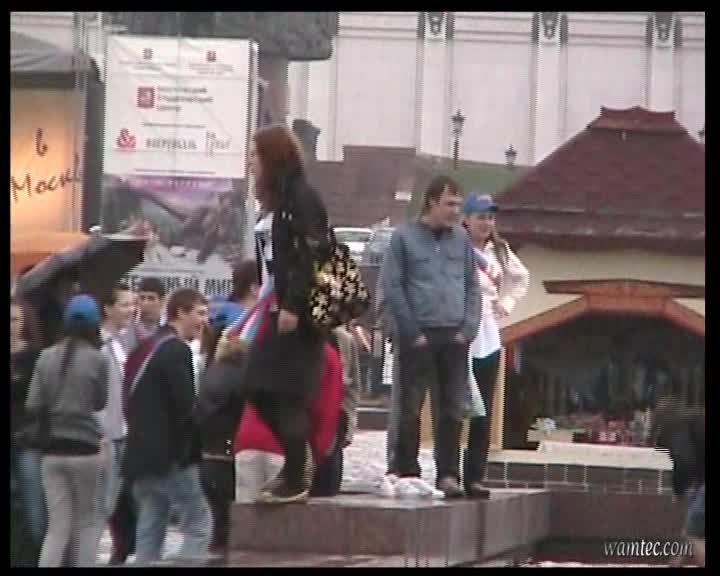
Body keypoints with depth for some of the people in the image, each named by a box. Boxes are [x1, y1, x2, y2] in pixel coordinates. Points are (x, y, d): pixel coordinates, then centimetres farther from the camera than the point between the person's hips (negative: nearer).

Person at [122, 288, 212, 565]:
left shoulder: (145, 348, 17)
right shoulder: (176, 349, -12)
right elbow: (185, 408, -17)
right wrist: (196, 447, -4)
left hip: (142, 454, 9)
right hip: (171, 456, -9)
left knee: (149, 531, 7)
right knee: (200, 525, -6)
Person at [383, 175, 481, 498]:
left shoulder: (461, 239, 13)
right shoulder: (404, 238, 2)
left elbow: (472, 286, 14)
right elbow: (392, 287, -2)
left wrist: (468, 329, 1)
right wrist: (413, 331, -9)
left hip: (454, 337, 3)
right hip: (418, 337, -3)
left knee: (452, 410, 2)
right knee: (410, 409, -1)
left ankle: (448, 475, 5)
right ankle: (407, 474, 5)